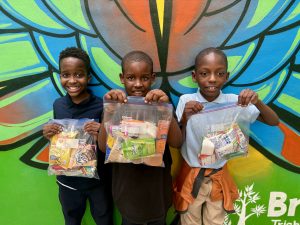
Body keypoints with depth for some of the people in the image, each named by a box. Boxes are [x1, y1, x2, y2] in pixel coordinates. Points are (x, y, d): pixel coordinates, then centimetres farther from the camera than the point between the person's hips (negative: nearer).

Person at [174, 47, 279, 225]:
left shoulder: (233, 101, -10)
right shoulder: (186, 101, -14)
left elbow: (273, 122, -4)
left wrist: (258, 102, -23)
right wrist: (185, 117, -28)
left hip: (219, 177, 1)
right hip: (190, 176, -1)